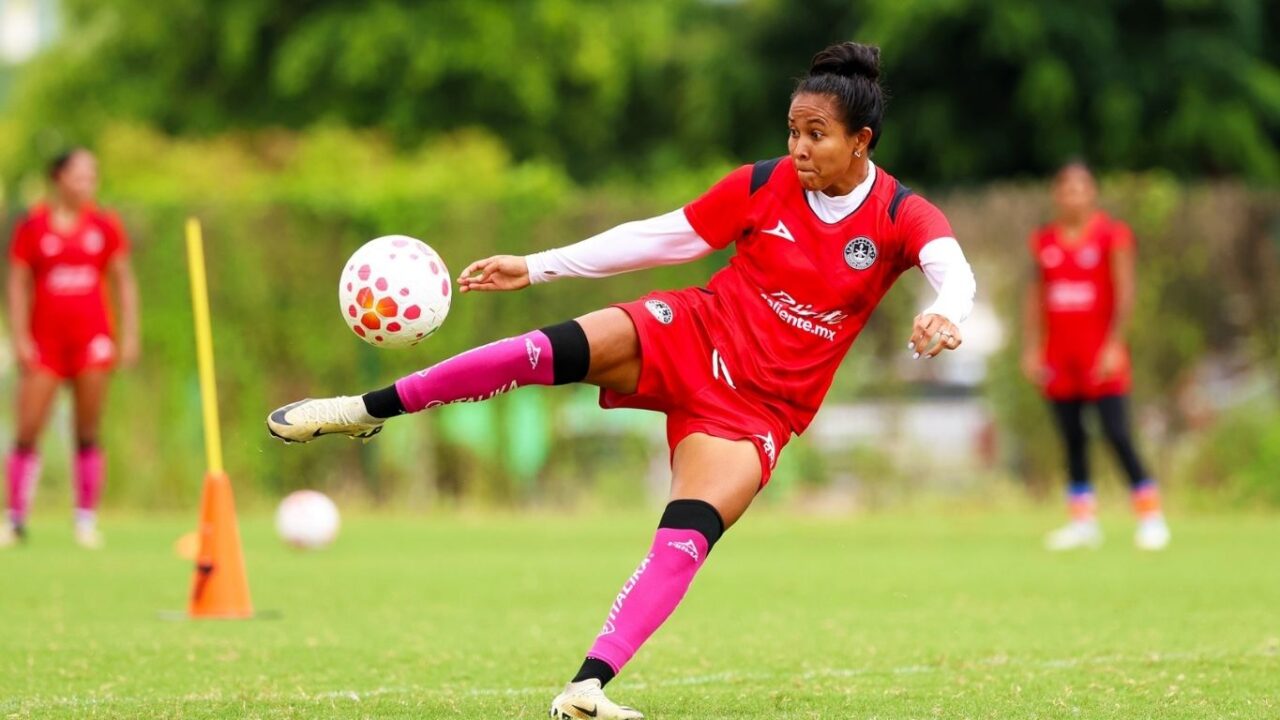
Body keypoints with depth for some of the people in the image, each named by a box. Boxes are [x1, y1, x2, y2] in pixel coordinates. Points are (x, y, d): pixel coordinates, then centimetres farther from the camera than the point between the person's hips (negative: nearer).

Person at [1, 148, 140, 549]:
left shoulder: (105, 227, 6)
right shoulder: (32, 227, 1)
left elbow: (124, 282, 10)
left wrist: (130, 335, 4)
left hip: (92, 337, 1)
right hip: (44, 341, -1)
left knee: (88, 435, 0)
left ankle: (86, 520, 5)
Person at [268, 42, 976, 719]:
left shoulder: (901, 217, -9)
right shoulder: (763, 186, -1)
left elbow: (954, 271, -28)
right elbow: (660, 237, 6)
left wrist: (943, 316, -53)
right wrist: (535, 267, 5)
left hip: (756, 408, -1)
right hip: (690, 334, 1)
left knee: (686, 541, -22)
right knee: (560, 348, -24)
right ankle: (369, 408, -11)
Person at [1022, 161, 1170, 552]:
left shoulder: (1113, 235, -4)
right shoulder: (1044, 240, 10)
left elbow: (1124, 293, -9)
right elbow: (1036, 296, 14)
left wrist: (1114, 344, -17)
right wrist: (1032, 347, 8)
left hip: (1100, 354, -5)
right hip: (1060, 355, 5)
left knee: (1117, 435, -11)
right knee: (1072, 439, 6)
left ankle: (1151, 517, -5)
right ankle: (1083, 520, 12)